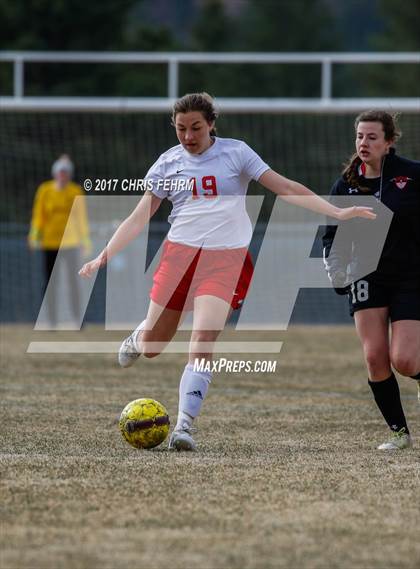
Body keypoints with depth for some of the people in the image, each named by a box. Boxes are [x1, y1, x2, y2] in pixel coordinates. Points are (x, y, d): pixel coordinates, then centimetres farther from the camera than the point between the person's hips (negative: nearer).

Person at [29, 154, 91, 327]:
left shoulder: (76, 192, 0)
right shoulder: (45, 190, 0)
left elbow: (82, 217, 3)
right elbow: (38, 214, 1)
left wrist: (85, 240, 1)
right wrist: (34, 235, -8)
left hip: (70, 240, -1)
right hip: (50, 241, 1)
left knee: (73, 279, -7)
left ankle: (77, 319, -3)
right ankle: (52, 323, 7)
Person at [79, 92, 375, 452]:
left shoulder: (235, 152, 1)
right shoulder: (169, 163, 6)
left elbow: (285, 187, -1)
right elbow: (139, 218, 7)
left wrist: (336, 212, -9)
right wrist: (103, 257, -2)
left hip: (226, 258, -2)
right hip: (179, 254, 2)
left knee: (203, 342, -20)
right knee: (151, 347, 8)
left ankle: (184, 426, -18)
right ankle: (138, 338, 46)